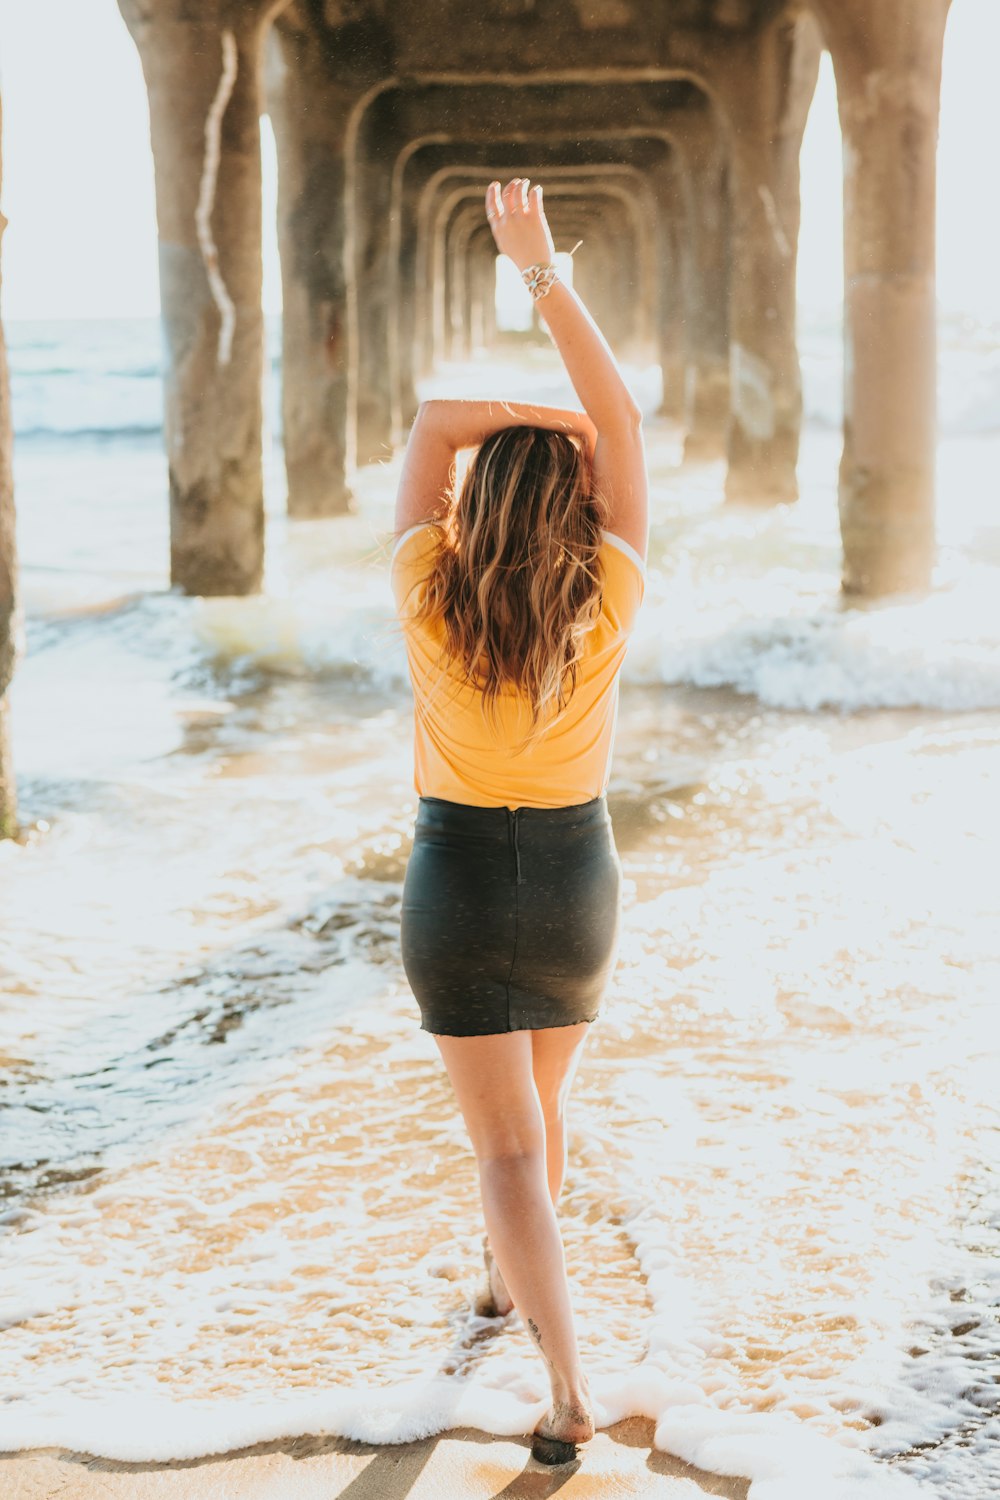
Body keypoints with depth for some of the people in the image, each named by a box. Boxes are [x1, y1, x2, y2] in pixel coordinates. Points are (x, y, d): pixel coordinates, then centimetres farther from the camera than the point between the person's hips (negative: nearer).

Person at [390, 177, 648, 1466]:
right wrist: (544, 275, -13)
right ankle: (507, 1276, 49)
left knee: (507, 1141, 2)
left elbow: (426, 429, -6)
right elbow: (622, 426, -13)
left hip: (457, 886, -2)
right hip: (575, 887, 2)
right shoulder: (606, 606, -17)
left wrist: (522, 411, -12)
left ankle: (569, 1390, -7)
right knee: (543, 1098, 27)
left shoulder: (430, 600, -17)